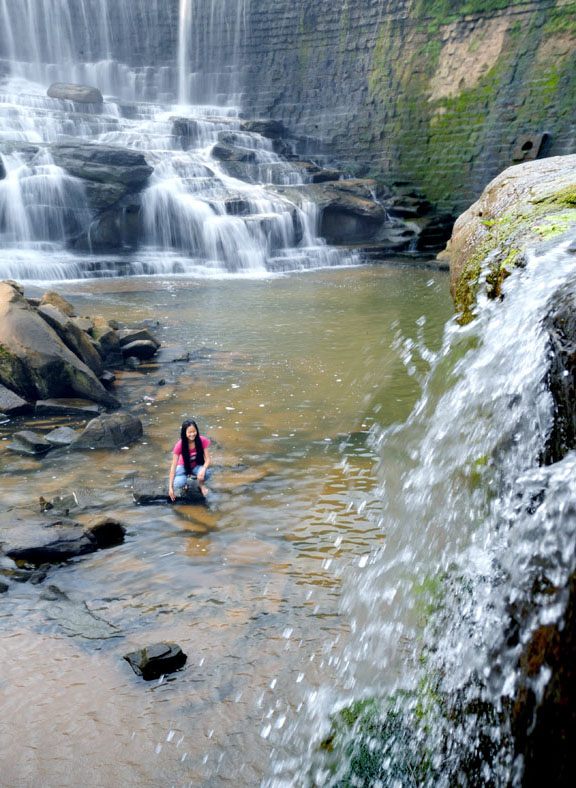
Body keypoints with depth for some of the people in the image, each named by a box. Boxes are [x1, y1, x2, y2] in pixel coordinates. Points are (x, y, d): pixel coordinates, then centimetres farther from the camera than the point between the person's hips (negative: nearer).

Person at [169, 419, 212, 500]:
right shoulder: (180, 445, -25)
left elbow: (207, 459, -18)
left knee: (206, 473, -35)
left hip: (197, 466, 1)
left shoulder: (202, 441, -22)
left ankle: (201, 484, 1)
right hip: (184, 466, -1)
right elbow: (173, 466, -23)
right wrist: (170, 487, -27)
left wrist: (203, 469, -41)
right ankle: (184, 482, 8)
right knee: (179, 484, -32)